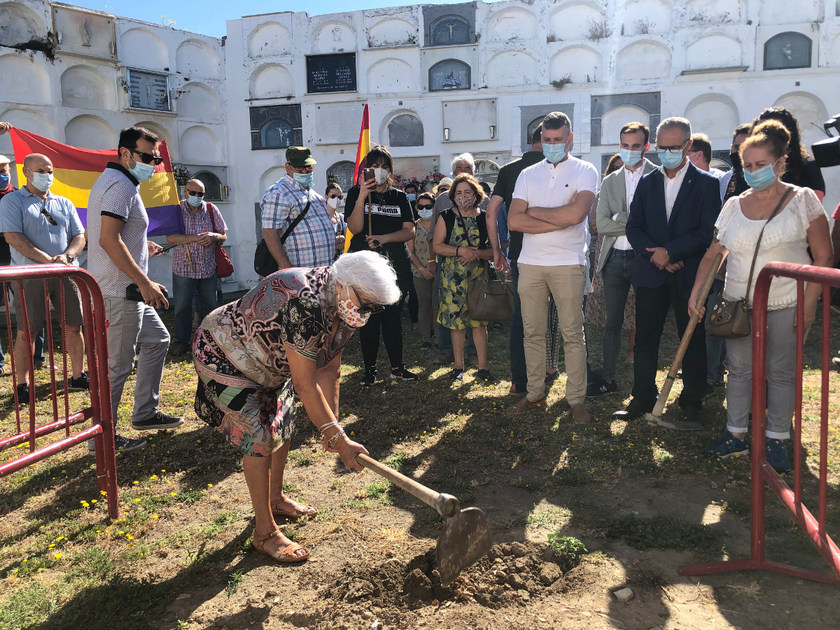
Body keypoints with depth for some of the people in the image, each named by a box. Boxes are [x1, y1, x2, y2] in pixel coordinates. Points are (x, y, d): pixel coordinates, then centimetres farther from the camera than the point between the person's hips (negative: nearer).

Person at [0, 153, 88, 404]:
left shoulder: (64, 203, 16)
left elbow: (79, 236, 12)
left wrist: (67, 256, -9)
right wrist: (48, 260, -17)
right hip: (31, 276, -4)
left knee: (74, 326, 6)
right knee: (26, 332, -2)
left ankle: (78, 377, 19)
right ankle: (22, 384, 8)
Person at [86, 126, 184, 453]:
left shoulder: (112, 181, 18)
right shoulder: (121, 185, -15)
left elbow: (94, 235, 24)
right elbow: (108, 240, -25)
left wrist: (140, 245, 26)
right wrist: (144, 282, -25)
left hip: (126, 292, 11)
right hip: (119, 292, -11)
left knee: (158, 340, 19)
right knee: (117, 364, -3)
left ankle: (145, 413, 27)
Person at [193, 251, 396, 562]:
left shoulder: (341, 308, -10)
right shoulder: (306, 303, -40)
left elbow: (329, 371, -4)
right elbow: (305, 385, -36)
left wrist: (332, 427, -7)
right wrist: (338, 437, -30)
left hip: (263, 361, 9)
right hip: (222, 355, -9)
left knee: (284, 423, 15)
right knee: (259, 437, -12)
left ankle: (276, 498, 38)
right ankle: (265, 533, 1)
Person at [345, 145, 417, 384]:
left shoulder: (399, 196, 12)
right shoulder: (355, 193, 5)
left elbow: (410, 231, 3)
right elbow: (355, 228, -9)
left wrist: (383, 238, -11)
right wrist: (362, 197, -17)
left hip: (396, 264, 2)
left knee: (394, 316, 5)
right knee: (369, 317, -1)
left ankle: (397, 366, 14)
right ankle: (370, 369, 8)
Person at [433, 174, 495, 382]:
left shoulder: (484, 218, 4)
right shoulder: (446, 218, 4)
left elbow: (494, 249, 2)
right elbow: (437, 246, -2)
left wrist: (475, 253, -16)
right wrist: (460, 251, -15)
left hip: (479, 276, 0)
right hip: (453, 278, 0)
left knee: (479, 322, -1)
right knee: (457, 322, 5)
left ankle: (482, 367, 7)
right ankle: (458, 366, 17)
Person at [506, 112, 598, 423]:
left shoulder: (584, 171, 2)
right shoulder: (528, 174, 13)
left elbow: (576, 214, -17)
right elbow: (513, 220, 0)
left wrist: (534, 211, -4)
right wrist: (558, 221, -8)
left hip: (568, 263, -4)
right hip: (530, 263, 4)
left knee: (572, 334, 0)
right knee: (532, 332, 8)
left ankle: (576, 400, 8)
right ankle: (535, 394, 19)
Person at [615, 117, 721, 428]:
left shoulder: (706, 184, 0)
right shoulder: (647, 183, 11)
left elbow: (708, 232, -8)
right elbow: (633, 227, 6)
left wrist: (670, 252, -16)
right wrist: (654, 254, -9)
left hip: (689, 276, -3)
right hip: (650, 275, 3)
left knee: (693, 342, 5)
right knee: (645, 339, 6)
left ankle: (692, 405, 17)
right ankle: (642, 398, 19)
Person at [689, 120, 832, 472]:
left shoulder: (802, 200, -3)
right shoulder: (734, 206, 6)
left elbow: (823, 257, -3)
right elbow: (712, 255, 10)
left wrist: (809, 304, -10)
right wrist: (695, 294, -1)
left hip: (785, 305, -3)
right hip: (739, 304, 3)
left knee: (781, 372, 5)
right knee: (739, 369, 8)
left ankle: (776, 440, 18)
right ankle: (736, 435, 20)